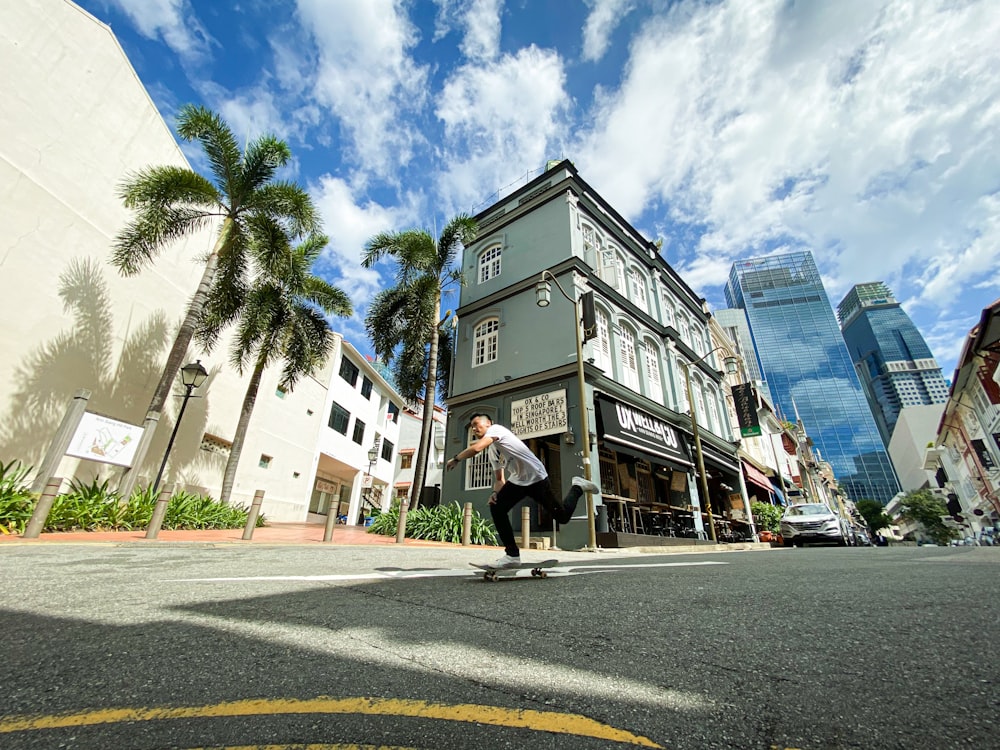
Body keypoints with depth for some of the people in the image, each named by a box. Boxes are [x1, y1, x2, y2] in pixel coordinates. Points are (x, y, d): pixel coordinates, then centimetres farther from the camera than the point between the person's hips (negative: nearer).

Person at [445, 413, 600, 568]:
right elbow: (499, 479, 17)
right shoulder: (492, 451, 14)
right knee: (496, 508, -8)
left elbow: (476, 448, -32)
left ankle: (578, 486, 26)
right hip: (517, 481, 8)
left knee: (562, 517, -1)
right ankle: (512, 555, 3)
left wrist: (455, 459, -15)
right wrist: (496, 493, -5)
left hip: (536, 478, -8)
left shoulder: (495, 428, -13)